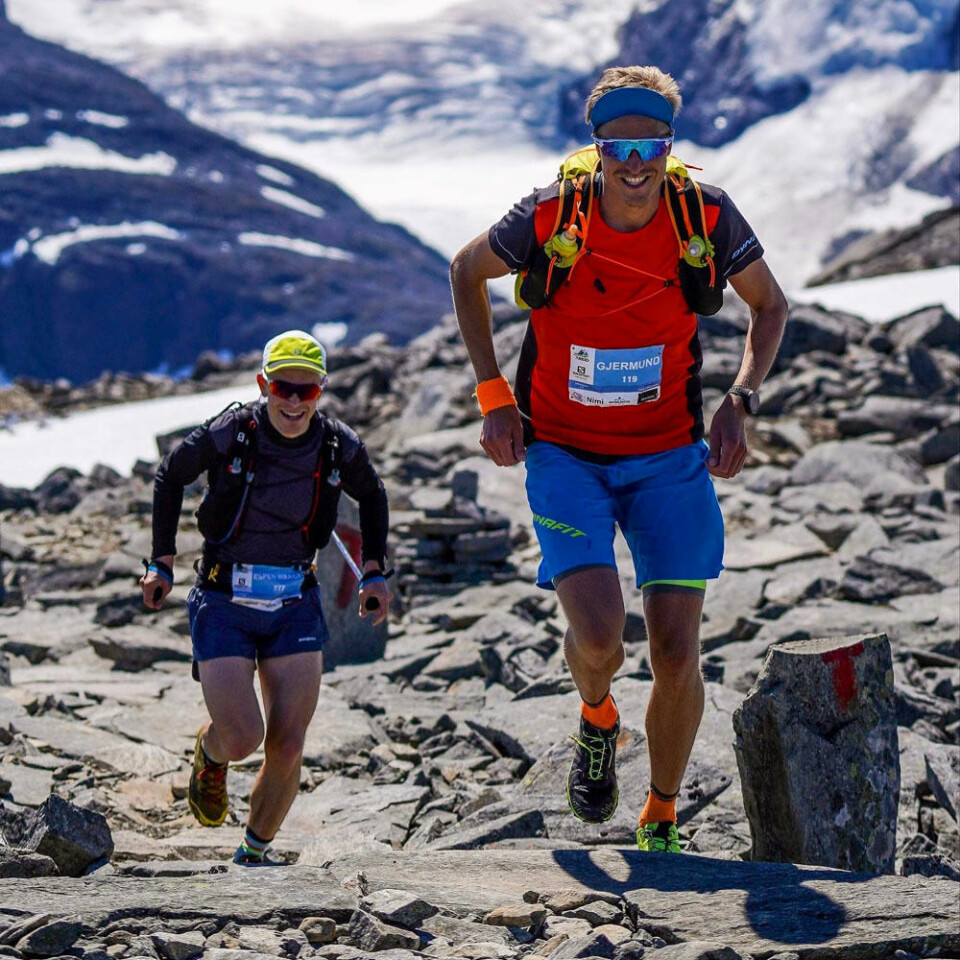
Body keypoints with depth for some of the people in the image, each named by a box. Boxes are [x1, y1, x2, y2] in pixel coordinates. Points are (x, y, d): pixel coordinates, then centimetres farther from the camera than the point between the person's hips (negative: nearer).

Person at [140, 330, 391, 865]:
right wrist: (163, 563, 4)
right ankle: (209, 753, 23)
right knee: (242, 740, -16)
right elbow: (170, 478, 6)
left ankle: (254, 852, 19)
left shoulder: (340, 447, -6)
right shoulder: (228, 435, -14)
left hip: (295, 606, 2)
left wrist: (376, 572, 8)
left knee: (288, 748, -5)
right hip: (223, 605, -2)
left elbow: (372, 496, 17)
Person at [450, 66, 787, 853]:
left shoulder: (707, 217, -12)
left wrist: (741, 401, -9)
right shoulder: (551, 217, -16)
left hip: (670, 456, 2)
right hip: (565, 455, -1)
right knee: (599, 637, -21)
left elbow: (770, 304, 6)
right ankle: (598, 723, 17)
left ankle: (660, 824, 21)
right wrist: (493, 394, -2)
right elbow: (467, 271, 4)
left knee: (677, 653, -3)